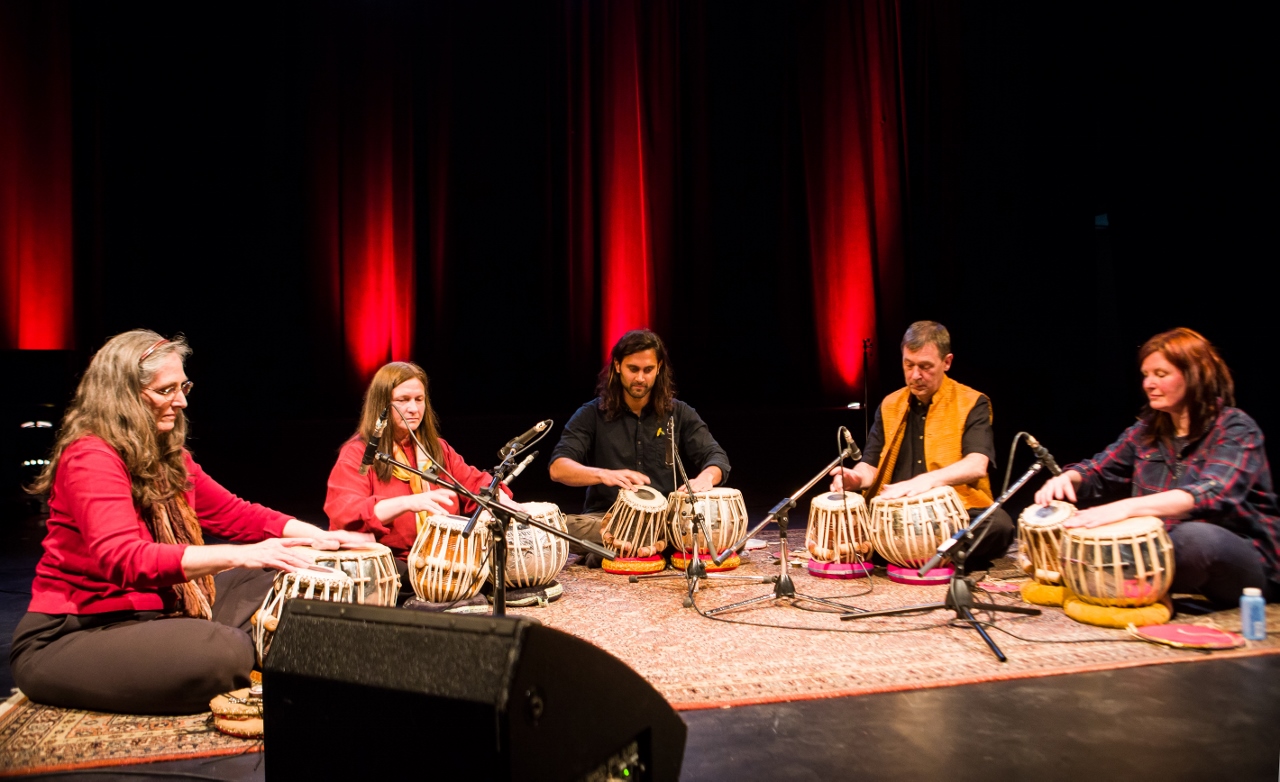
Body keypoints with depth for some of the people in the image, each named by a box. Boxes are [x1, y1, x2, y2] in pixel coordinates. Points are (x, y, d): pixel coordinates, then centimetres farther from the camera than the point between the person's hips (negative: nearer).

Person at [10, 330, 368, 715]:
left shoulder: (168, 456, 9)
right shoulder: (90, 457, -18)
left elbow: (232, 512, 10)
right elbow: (125, 560, -32)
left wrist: (317, 536, -6)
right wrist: (239, 555, -43)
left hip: (154, 611, 9)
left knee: (273, 586, 4)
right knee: (223, 652, -31)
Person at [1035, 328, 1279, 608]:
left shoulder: (1235, 430, -11)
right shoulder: (1148, 430, 7)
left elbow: (1212, 495, -29)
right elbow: (1096, 472, 10)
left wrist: (1127, 507, -44)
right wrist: (1067, 478, -16)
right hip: (1164, 548, 5)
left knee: (1193, 537, -37)